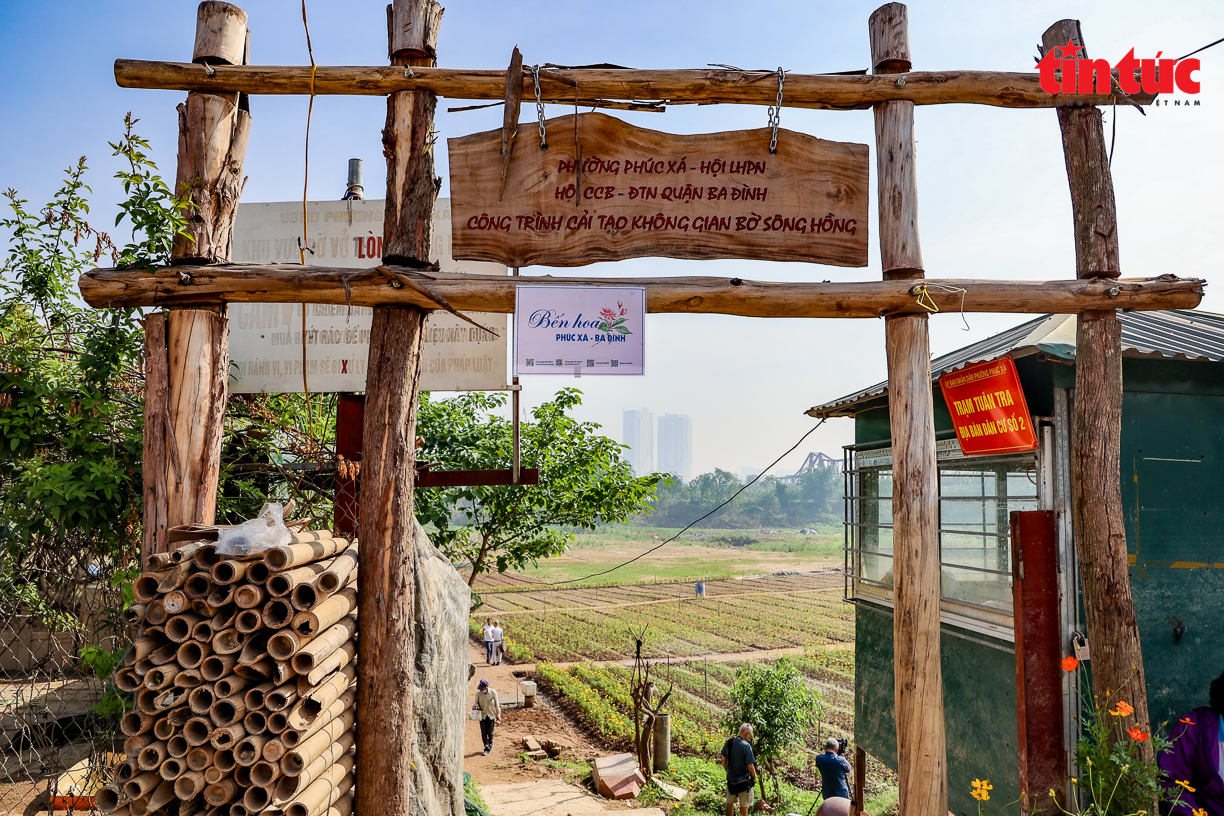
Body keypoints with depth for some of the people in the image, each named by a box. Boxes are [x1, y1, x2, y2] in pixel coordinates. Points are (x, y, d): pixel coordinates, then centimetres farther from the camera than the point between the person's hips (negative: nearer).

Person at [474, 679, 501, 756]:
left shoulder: (493, 693, -13)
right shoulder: (478, 694, -10)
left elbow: (496, 704, -2)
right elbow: (477, 703, 4)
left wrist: (498, 715, 5)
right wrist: (476, 705, -21)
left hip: (491, 715, -1)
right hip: (482, 716, 1)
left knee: (490, 732, 2)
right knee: (484, 733, 2)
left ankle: (490, 743, 34)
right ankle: (487, 749, 17)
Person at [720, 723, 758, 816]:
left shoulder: (728, 742, -6)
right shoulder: (746, 746, -24)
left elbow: (723, 759, 5)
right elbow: (750, 766, -21)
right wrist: (754, 777, -2)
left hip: (731, 778, 5)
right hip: (744, 780, -5)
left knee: (730, 802, 21)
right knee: (744, 805, 13)